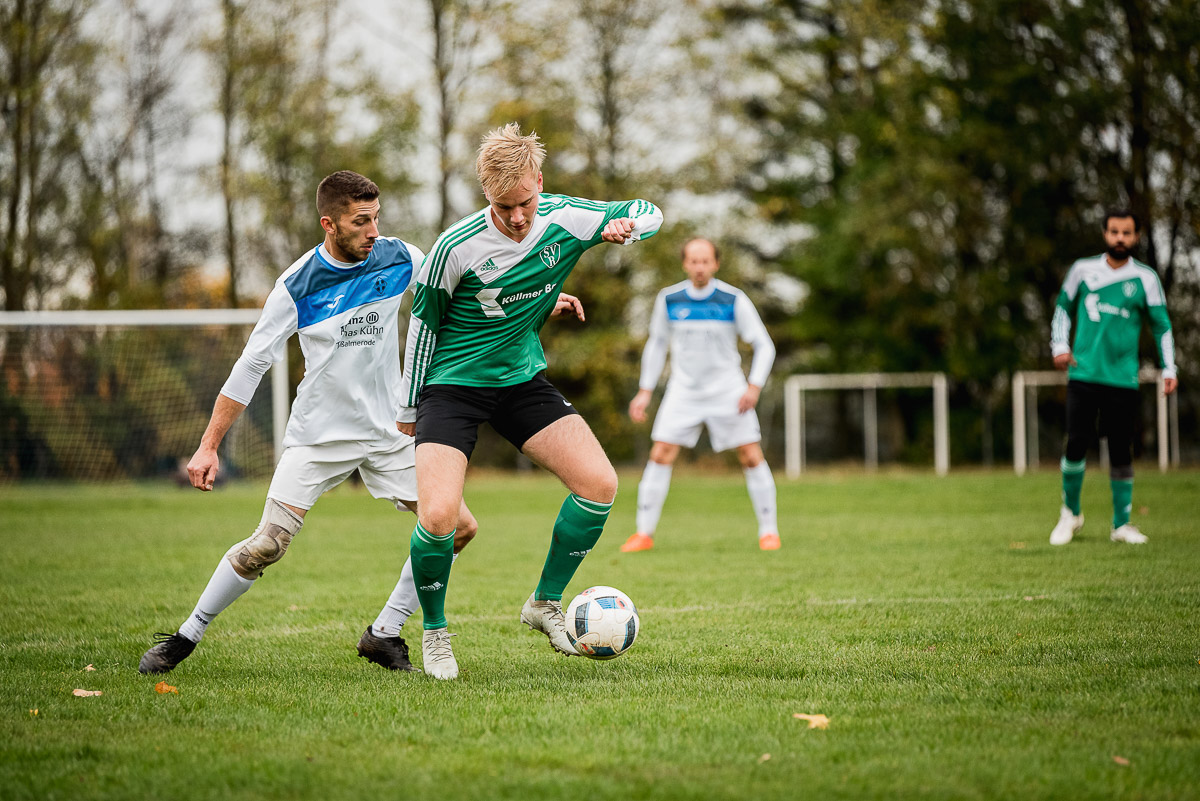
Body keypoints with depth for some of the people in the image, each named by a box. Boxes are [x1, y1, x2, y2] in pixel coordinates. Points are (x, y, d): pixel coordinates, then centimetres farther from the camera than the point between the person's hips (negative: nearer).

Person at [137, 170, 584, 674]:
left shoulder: (397, 258, -6)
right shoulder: (298, 285, -14)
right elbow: (250, 367, -9)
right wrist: (208, 447, -11)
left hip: (390, 433, 4)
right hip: (317, 437, -4)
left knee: (459, 527, -5)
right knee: (267, 545, -14)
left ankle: (384, 635, 8)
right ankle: (185, 637, 4)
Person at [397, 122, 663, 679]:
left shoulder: (564, 219, -10)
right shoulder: (457, 248, -22)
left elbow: (648, 212, 6)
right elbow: (424, 321, -5)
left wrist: (626, 227, -19)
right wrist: (411, 406, 1)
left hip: (522, 378, 5)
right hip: (453, 384, -4)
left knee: (600, 484, -10)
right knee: (438, 516, -22)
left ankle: (545, 603, 10)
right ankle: (434, 632, 5)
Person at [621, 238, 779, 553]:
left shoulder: (734, 300, -10)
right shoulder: (669, 299, -3)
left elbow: (764, 346, -5)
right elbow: (656, 345, 11)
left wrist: (754, 387, -18)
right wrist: (645, 392, 7)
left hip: (728, 392, -1)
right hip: (683, 392, 1)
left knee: (752, 457, -6)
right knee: (660, 456, -8)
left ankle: (768, 530, 7)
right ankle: (644, 533, -2)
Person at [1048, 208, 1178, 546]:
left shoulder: (1146, 278, 5)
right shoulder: (1083, 270, 7)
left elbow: (1161, 325, 9)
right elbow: (1063, 307, 19)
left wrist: (1169, 369, -1)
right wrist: (1060, 346, 5)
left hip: (1123, 379, 0)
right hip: (1083, 375, 0)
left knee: (1121, 451, 0)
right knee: (1077, 443, -9)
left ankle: (1121, 524, 11)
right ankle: (1070, 514, 11)